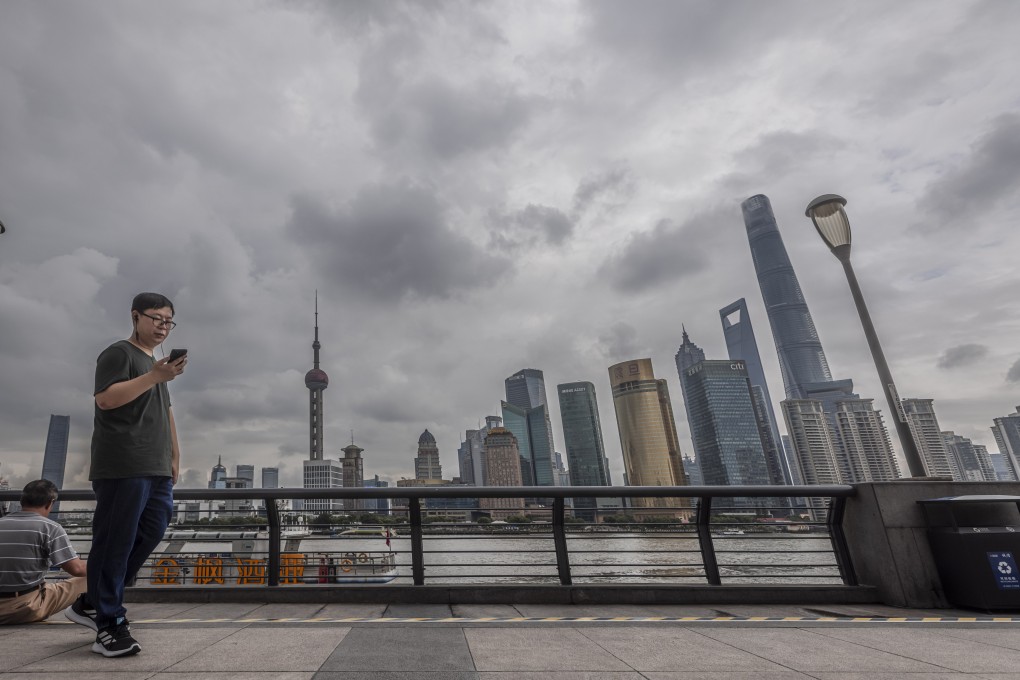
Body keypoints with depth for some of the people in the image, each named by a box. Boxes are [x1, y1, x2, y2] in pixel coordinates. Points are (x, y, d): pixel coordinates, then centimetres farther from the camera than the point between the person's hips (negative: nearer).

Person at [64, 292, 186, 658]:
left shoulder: (156, 362, 25)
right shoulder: (119, 353, -1)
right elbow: (106, 399, -16)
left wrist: (174, 455, 23)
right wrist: (154, 376, -24)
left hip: (156, 469, 9)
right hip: (123, 467, -9)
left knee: (150, 534, 7)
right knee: (115, 544, -4)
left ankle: (91, 604, 22)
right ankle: (109, 625, 3)